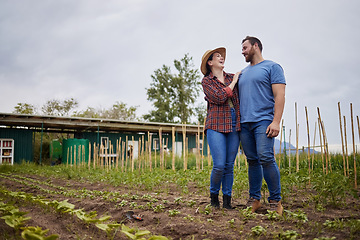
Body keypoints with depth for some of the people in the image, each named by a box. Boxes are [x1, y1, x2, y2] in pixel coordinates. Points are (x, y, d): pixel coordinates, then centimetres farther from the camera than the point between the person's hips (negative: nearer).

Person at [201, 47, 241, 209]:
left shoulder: (232, 77, 17)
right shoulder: (206, 81, 6)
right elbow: (220, 98, -10)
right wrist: (233, 82, -1)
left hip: (234, 125, 4)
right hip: (216, 125, -4)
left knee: (229, 165, 3)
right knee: (219, 165, -10)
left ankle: (227, 200, 13)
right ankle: (214, 195, 14)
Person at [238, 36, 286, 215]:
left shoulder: (272, 67, 5)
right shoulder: (243, 73, 24)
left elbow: (279, 95, -5)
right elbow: (236, 98, 27)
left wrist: (276, 121, -15)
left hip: (263, 121, -6)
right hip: (244, 123, 6)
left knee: (266, 158, -13)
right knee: (252, 161, 6)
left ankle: (275, 200, -3)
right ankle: (254, 199, 12)